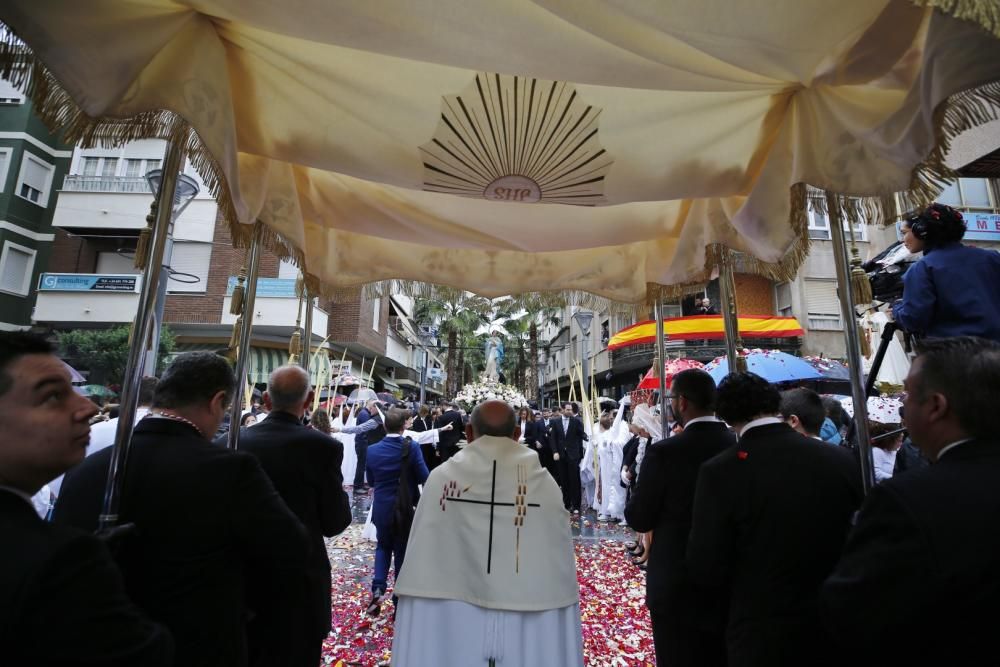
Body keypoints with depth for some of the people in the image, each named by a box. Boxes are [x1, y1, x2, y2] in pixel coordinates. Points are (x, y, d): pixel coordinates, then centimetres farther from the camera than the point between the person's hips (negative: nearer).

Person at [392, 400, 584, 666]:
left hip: (450, 631, 0)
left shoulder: (441, 479, -9)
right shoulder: (545, 484, -8)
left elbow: (423, 570, -8)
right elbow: (559, 574, -7)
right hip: (531, 638, 1)